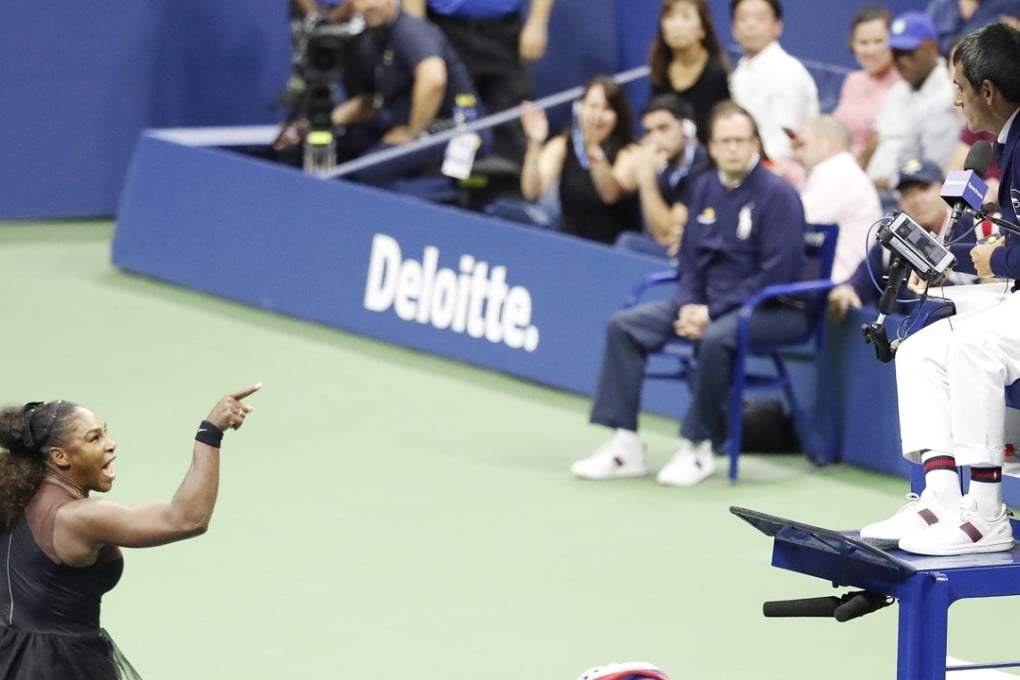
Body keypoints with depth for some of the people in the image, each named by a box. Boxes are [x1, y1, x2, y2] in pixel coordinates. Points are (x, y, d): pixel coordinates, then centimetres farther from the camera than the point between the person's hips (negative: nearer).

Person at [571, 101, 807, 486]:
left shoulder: (777, 195, -12)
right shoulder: (706, 188, 10)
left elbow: (775, 275, -17)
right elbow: (690, 259, 15)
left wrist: (713, 312, -20)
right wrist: (689, 305, -6)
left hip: (771, 309, -7)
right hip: (708, 301, 8)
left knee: (715, 338, -38)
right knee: (624, 325, -6)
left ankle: (698, 447, -20)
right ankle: (626, 446, -9)